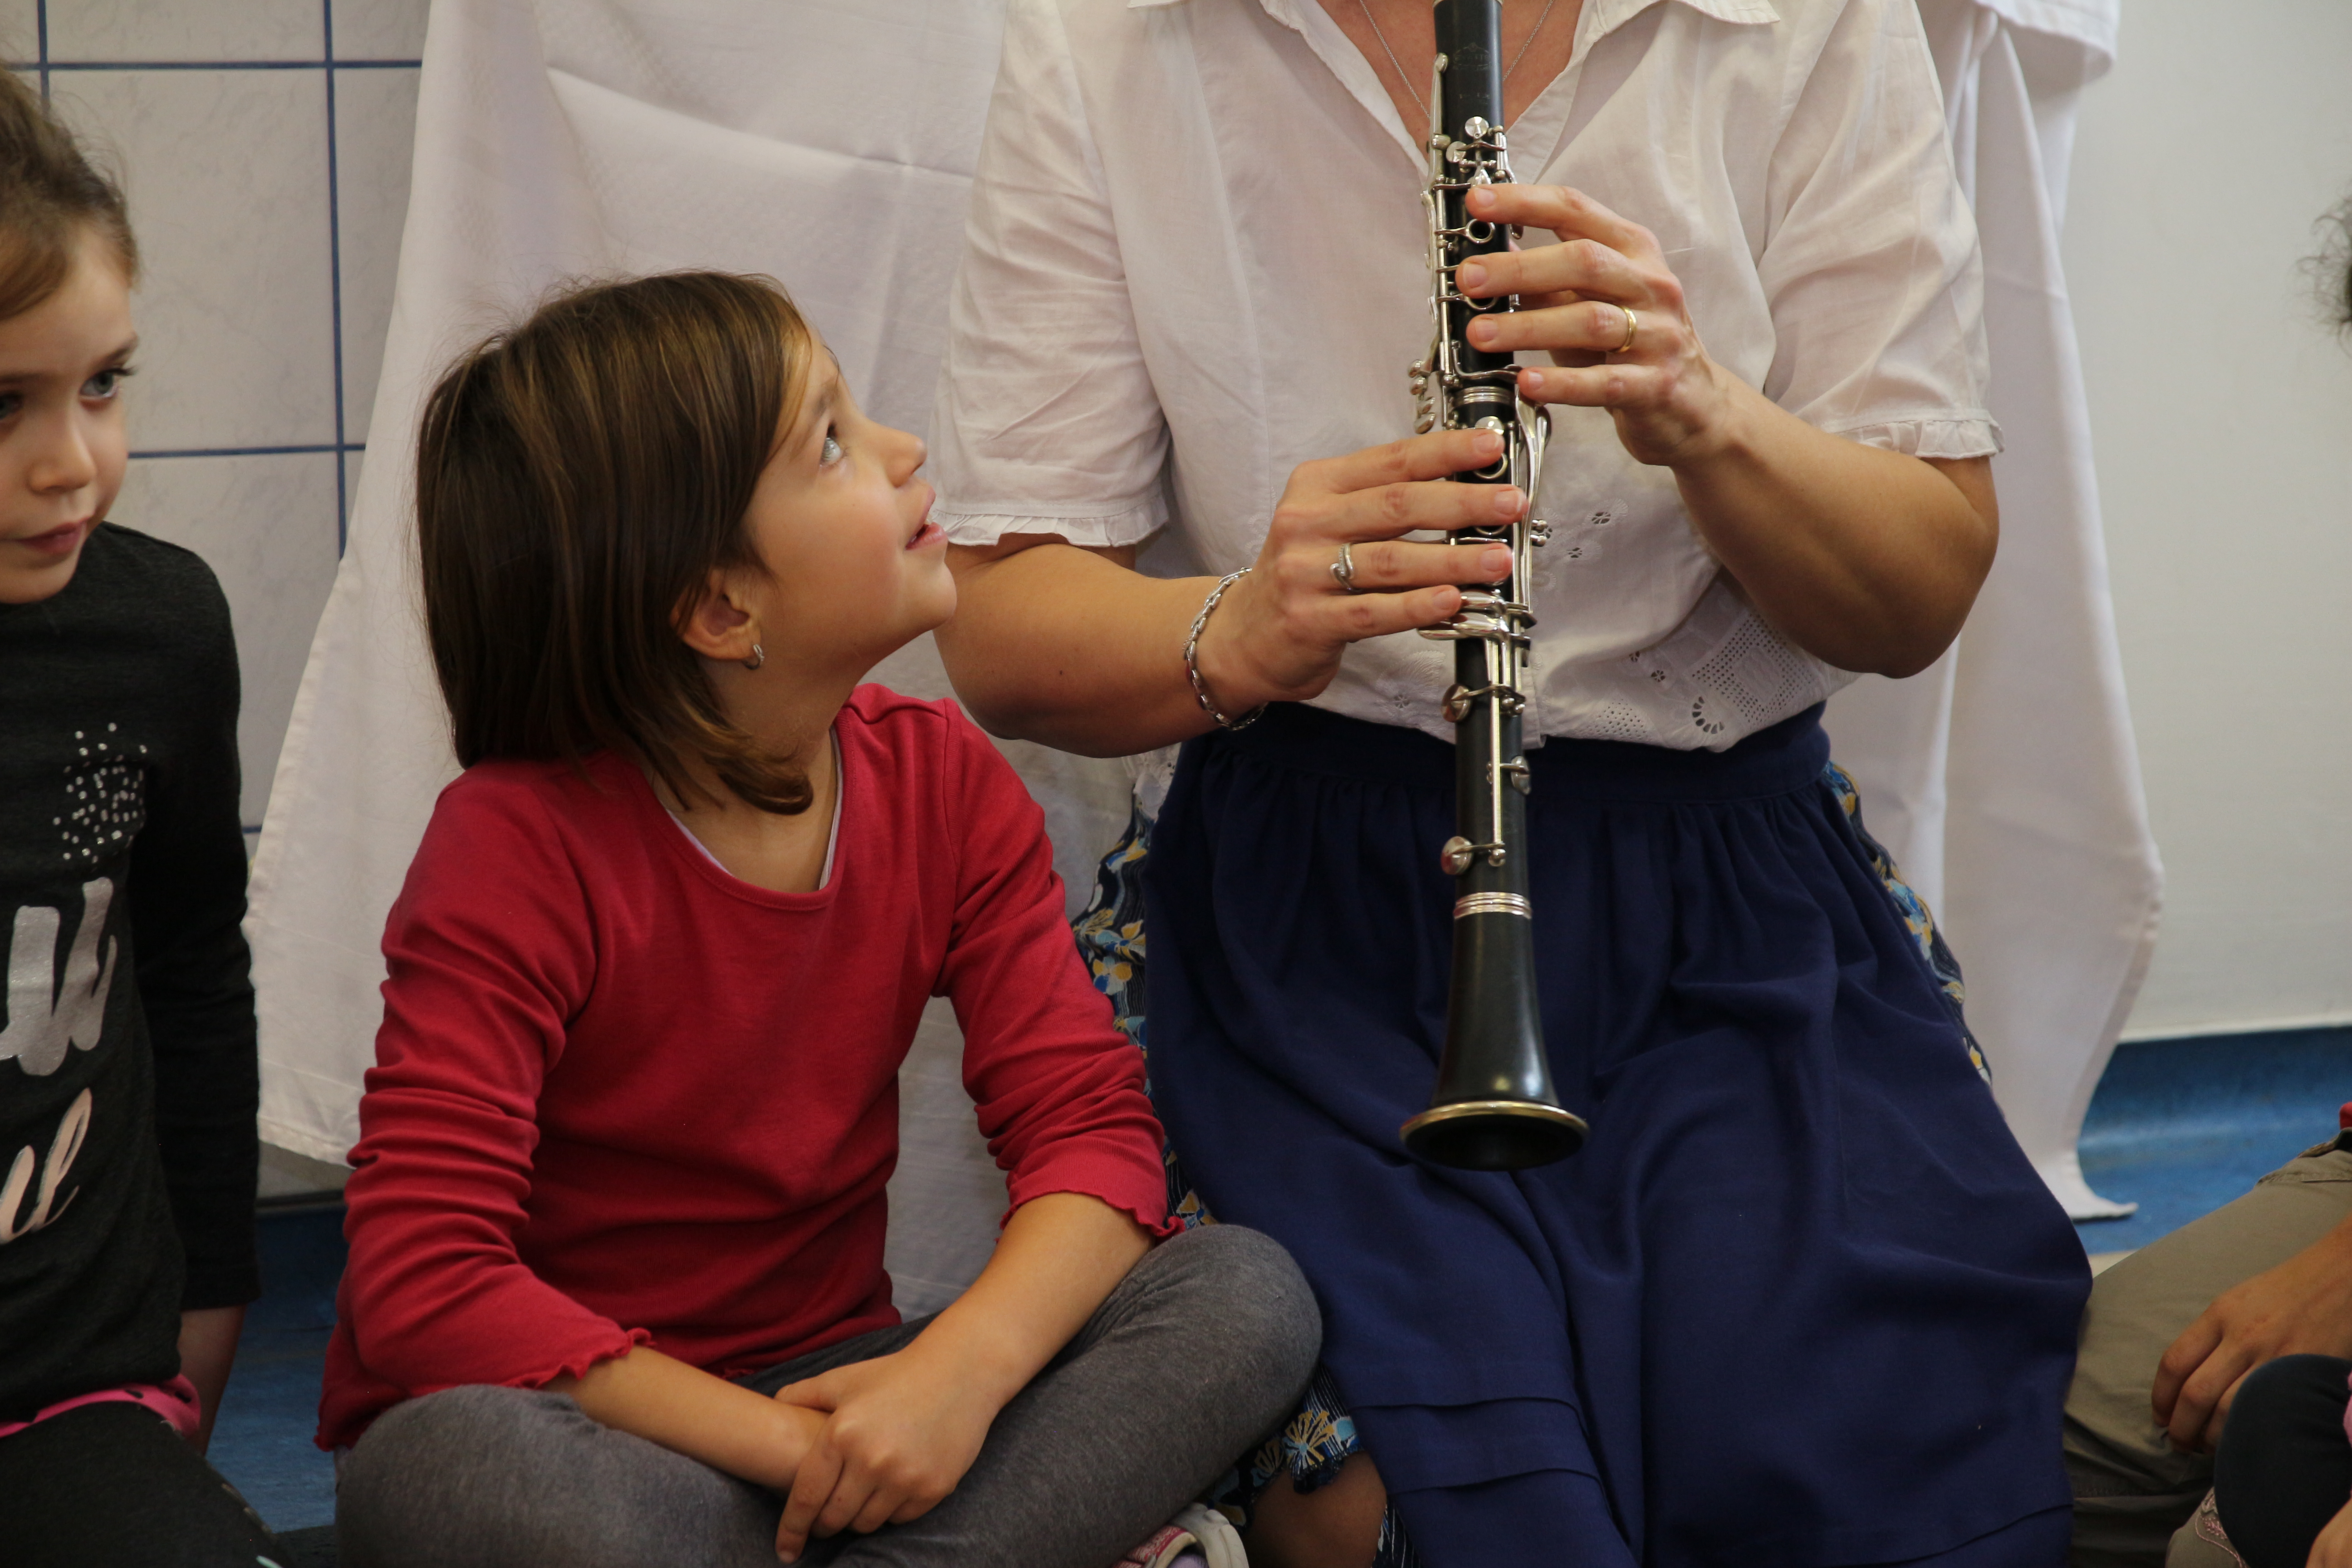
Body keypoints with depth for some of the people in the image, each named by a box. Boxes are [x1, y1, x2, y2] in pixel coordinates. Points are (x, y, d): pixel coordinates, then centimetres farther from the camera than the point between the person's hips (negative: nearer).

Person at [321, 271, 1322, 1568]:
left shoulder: (945, 784, -1)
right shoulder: (521, 845, -17)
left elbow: (1089, 1120, -8)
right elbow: (424, 1277, -23)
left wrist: (959, 1366, -28)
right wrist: (783, 1446, -27)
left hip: (825, 1389, 5)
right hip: (584, 1420, -5)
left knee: (1246, 1296, -17)